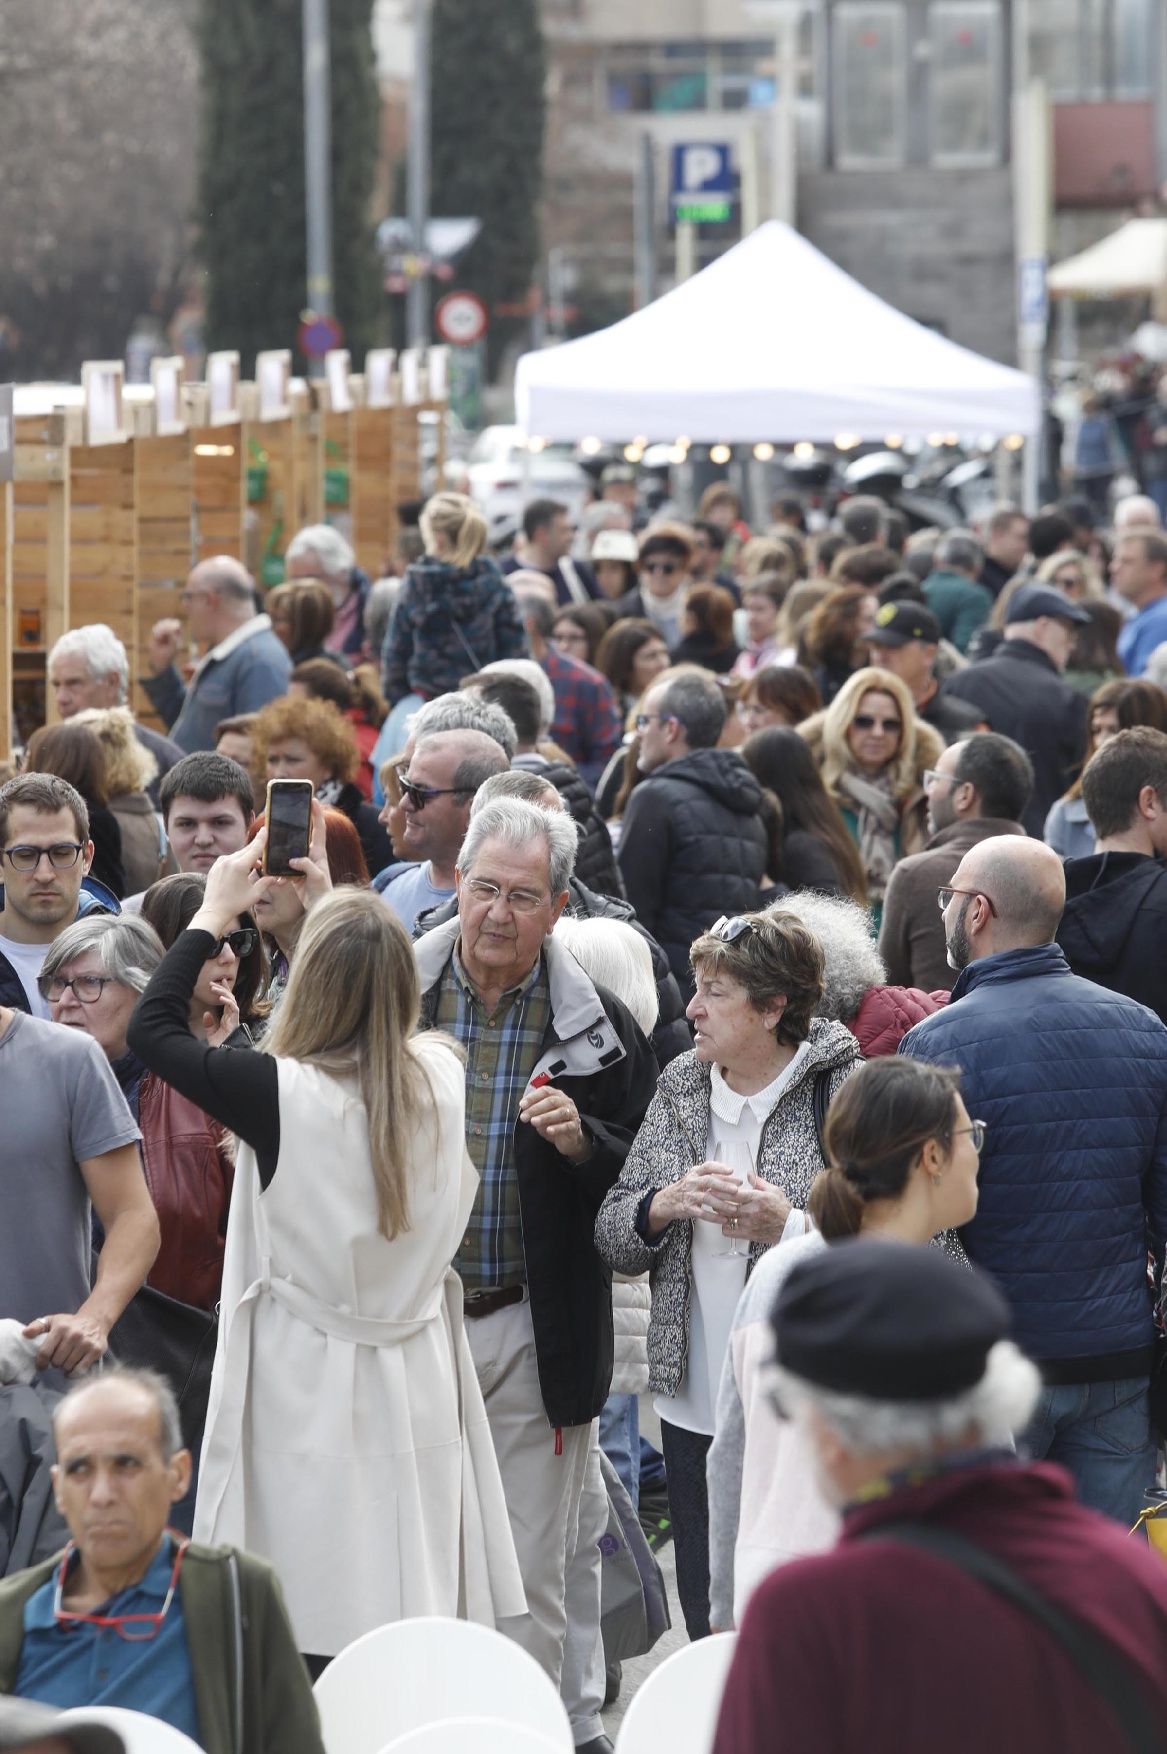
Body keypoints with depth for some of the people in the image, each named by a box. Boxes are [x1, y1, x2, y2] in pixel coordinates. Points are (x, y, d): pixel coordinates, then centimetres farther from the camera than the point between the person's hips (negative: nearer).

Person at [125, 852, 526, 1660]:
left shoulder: (283, 1094, -17)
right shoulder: (443, 1079, -3)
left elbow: (151, 1025, -2)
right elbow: (381, 1015, 21)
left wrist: (215, 911, 8)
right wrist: (333, 904, 24)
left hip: (310, 1397, -4)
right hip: (415, 1391, 4)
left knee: (313, 1636, 0)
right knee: (419, 1646, 8)